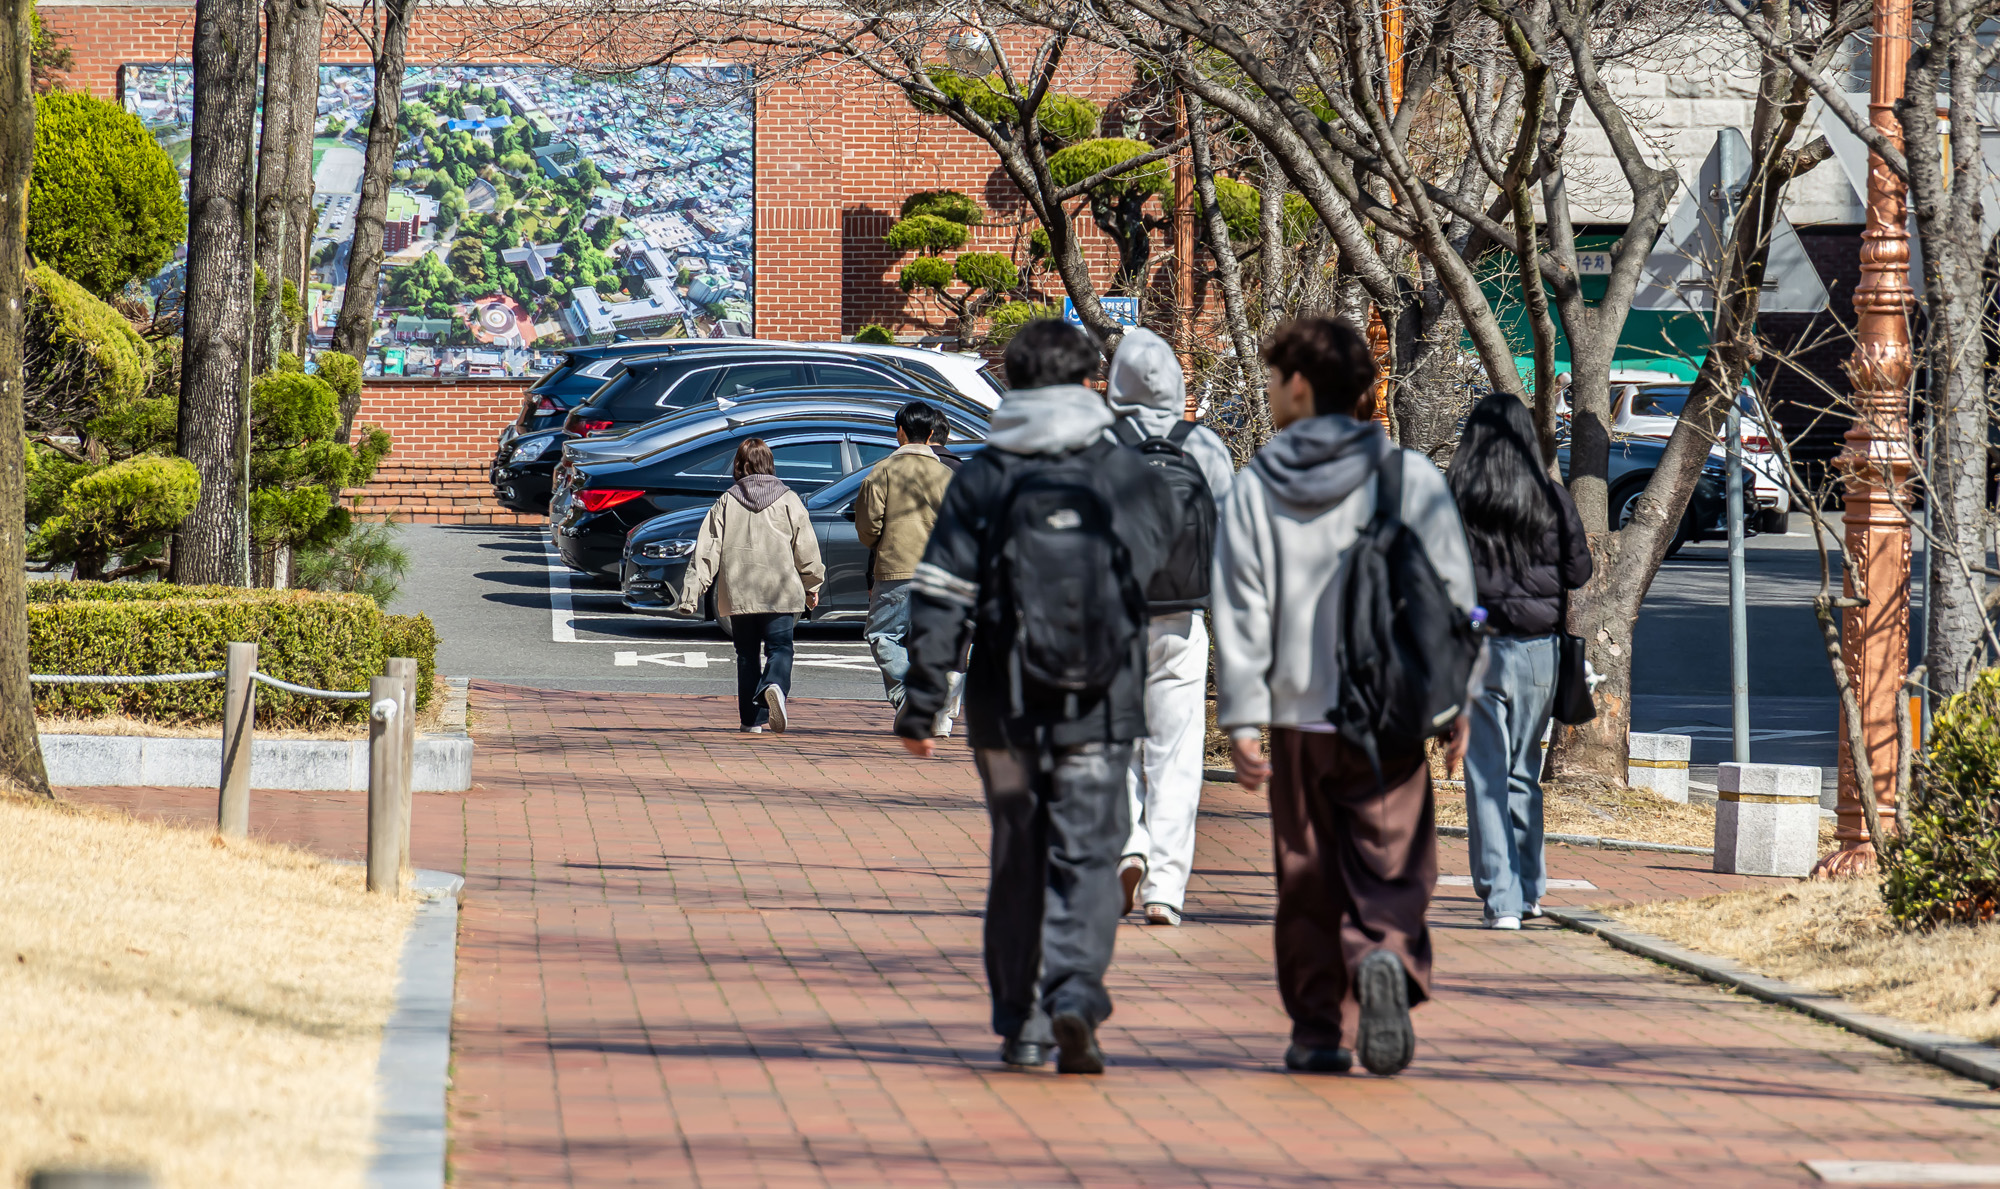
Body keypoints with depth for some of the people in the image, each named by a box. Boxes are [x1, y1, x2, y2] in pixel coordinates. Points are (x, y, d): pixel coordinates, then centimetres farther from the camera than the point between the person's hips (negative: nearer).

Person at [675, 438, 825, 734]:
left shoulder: (726, 503, 3)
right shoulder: (788, 500, 1)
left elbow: (707, 551, 0)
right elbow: (806, 548, 4)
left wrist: (691, 593, 0)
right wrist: (812, 585, 17)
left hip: (738, 595, 1)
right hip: (780, 593, -1)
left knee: (747, 654, 11)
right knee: (779, 647, -2)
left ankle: (752, 718, 9)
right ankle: (774, 687, -33)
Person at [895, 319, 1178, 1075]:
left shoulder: (982, 479, -3)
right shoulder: (1126, 476, -2)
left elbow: (941, 596, -6)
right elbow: (1165, 546, 19)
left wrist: (921, 701, -2)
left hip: (1005, 706, 1)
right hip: (1101, 706, -1)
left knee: (1017, 862, 13)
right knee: (1086, 857, 0)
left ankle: (1021, 1025, 18)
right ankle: (1074, 993, -23)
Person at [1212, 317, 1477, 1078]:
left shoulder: (1255, 489, 0)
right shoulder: (1412, 479, -1)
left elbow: (1241, 613, -2)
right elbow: (1451, 596, 0)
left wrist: (1241, 721, -1)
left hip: (1296, 715, 1)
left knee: (1307, 878, 12)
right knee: (1392, 865, 2)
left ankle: (1318, 1027, 12)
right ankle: (1387, 959, -27)